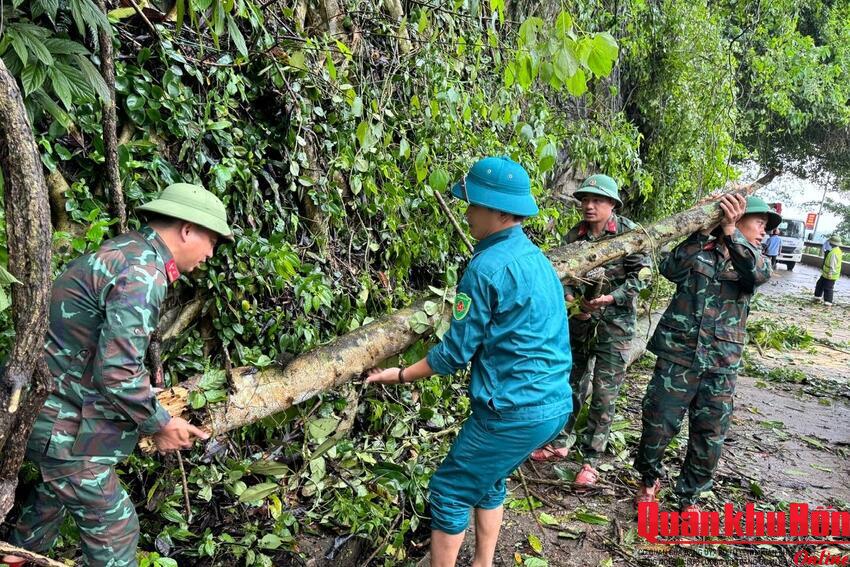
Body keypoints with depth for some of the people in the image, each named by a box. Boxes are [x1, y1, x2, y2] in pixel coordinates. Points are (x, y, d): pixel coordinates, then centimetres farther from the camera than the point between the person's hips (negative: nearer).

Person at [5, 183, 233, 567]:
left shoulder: (127, 250, 6)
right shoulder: (142, 275, -26)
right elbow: (117, 370, -30)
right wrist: (159, 424, -14)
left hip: (54, 396, 10)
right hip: (63, 419, -10)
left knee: (57, 486, 33)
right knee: (113, 527, 0)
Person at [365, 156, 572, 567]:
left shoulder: (487, 267, -17)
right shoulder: (536, 258, 11)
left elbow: (456, 352, -12)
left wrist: (400, 375, 1)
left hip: (515, 411, -9)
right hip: (554, 404, 9)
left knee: (449, 492, 8)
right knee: (487, 482, 26)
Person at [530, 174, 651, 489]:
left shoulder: (628, 232, -8)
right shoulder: (575, 235, 2)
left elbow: (642, 274, -10)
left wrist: (611, 298, -22)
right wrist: (572, 298, -12)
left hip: (615, 321, -4)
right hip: (580, 318, 4)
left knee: (604, 393, -1)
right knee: (570, 383, 13)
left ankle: (590, 460, 10)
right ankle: (559, 443, 29)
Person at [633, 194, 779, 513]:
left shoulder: (751, 262, 10)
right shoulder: (699, 251, 1)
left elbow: (759, 274, -14)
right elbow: (670, 270, -17)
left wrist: (730, 232, -24)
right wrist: (701, 232, -21)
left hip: (721, 365, 3)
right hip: (679, 354, -3)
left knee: (710, 436, 8)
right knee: (659, 424, 4)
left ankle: (689, 496, 29)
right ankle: (649, 480, 31)